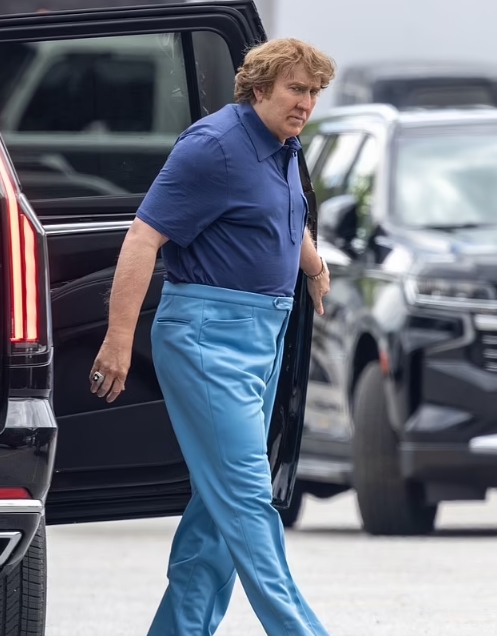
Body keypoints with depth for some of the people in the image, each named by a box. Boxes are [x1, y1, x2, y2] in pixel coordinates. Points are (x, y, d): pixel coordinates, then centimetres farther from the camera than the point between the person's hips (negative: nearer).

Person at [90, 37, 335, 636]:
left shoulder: (283, 148, 12)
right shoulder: (216, 145, -16)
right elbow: (143, 237, -19)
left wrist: (316, 271, 53)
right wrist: (119, 339, -23)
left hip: (265, 332, 10)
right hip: (209, 331, -10)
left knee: (223, 494, 10)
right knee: (245, 495, -10)